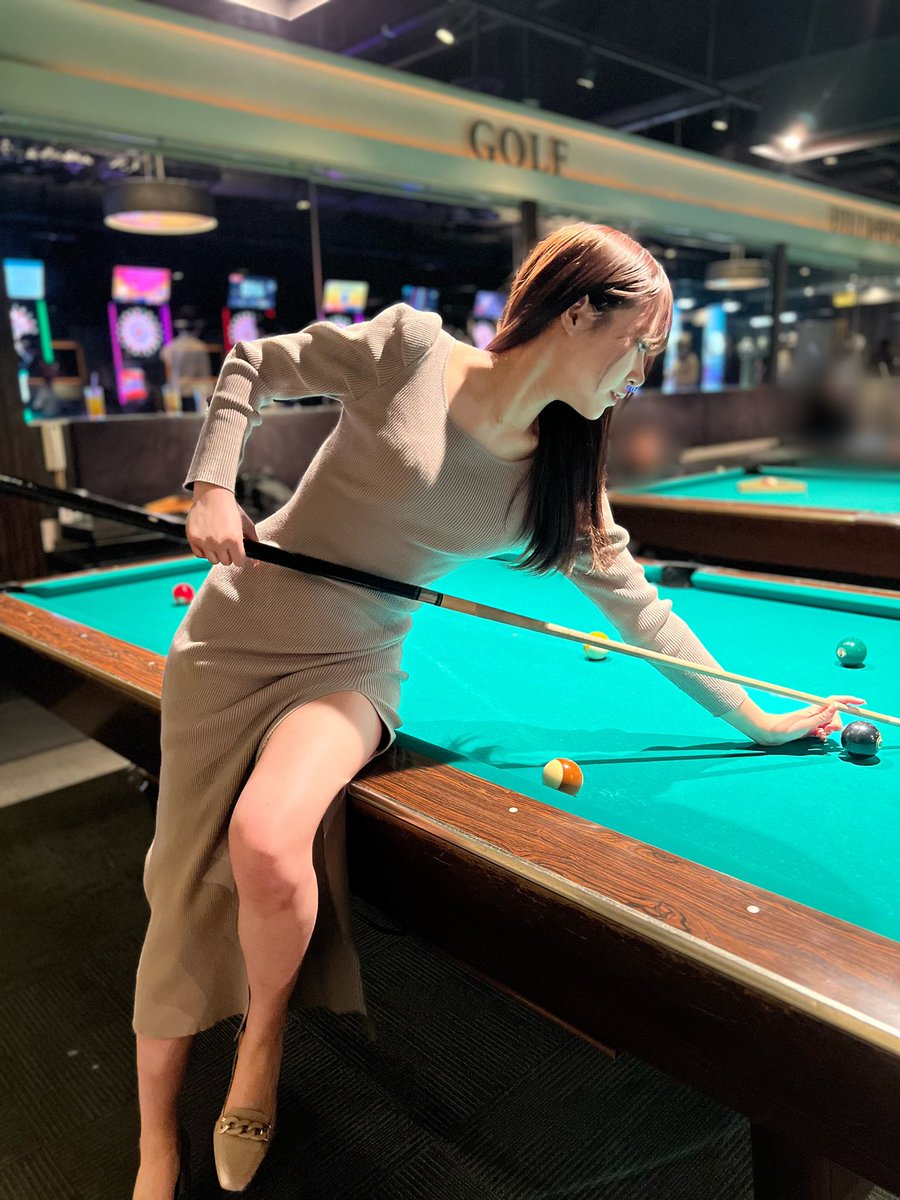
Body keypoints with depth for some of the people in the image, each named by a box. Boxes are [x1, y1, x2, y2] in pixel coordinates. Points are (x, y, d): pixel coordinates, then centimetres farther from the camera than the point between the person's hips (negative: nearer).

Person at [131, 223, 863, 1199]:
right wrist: (212, 489, -14)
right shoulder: (410, 347, -13)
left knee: (268, 843, -28)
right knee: (184, 898, 5)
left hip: (349, 671, 1)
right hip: (234, 635, -1)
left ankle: (261, 1042, 6)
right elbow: (253, 369, 0)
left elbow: (640, 609, 4)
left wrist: (759, 720, 7)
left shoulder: (560, 485, -3)